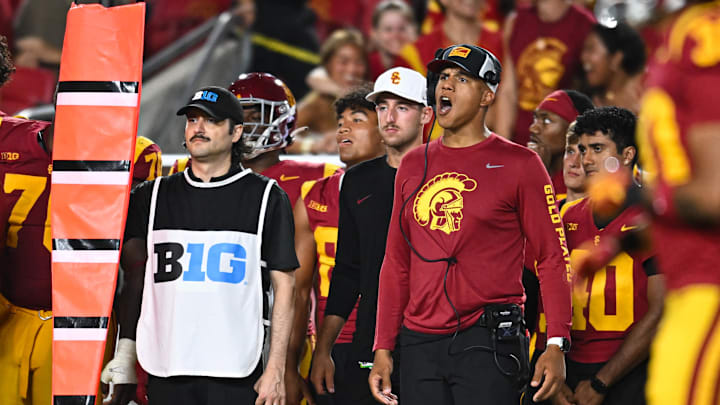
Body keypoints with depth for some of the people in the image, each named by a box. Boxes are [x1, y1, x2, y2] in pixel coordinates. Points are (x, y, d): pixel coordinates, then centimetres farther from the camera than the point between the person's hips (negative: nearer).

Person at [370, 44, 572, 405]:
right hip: (420, 345, 5)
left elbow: (553, 257, -2)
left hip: (489, 344, -5)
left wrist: (556, 345, -11)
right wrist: (383, 349, 10)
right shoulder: (413, 166, 14)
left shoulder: (518, 164, 0)